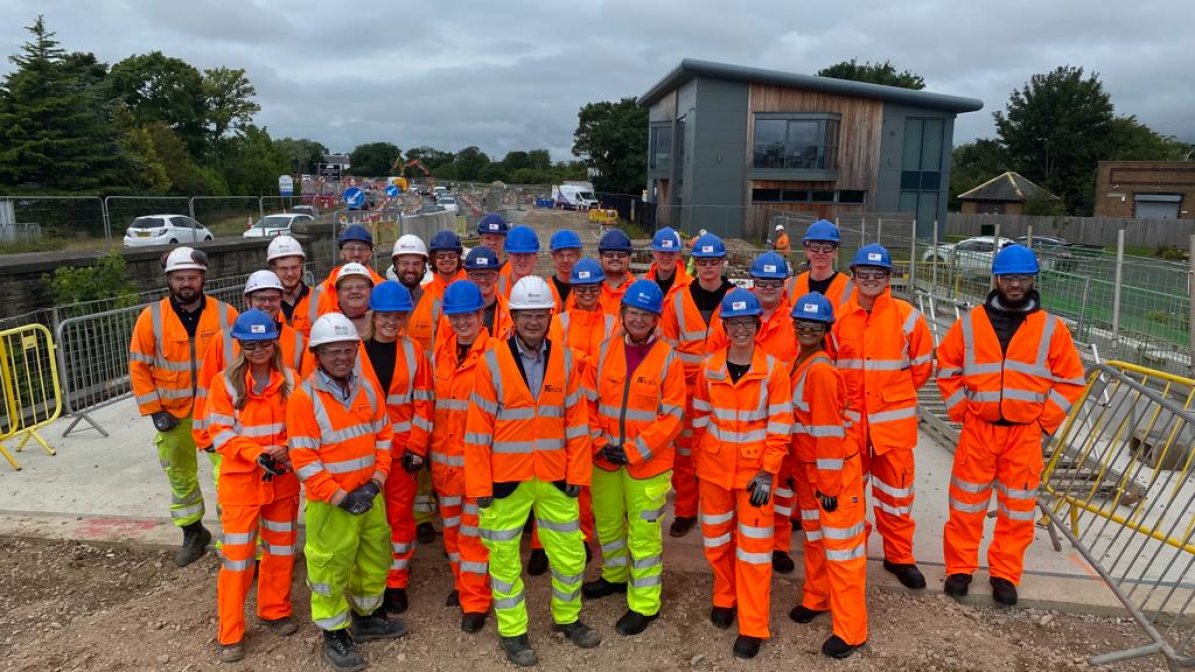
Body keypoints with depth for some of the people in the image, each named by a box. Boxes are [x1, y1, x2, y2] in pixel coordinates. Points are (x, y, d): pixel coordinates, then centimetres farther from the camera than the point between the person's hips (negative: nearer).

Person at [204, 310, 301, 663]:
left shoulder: (289, 379, -2)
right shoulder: (225, 381, -8)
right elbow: (221, 433, -11)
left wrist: (289, 450, -18)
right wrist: (258, 454, -23)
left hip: (284, 479, 3)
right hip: (241, 480, -3)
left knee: (281, 548, 15)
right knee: (237, 555, 2)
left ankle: (275, 611, 35)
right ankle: (230, 633, 17)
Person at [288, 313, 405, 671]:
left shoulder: (368, 388, 2)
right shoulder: (304, 397, -15)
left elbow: (383, 435, 7)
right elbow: (303, 458, -17)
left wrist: (377, 480, -6)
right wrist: (340, 496, -19)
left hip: (370, 496, 6)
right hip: (330, 503, -6)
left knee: (375, 560, 19)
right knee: (331, 568, 6)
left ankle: (366, 617, 40)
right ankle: (334, 634, 26)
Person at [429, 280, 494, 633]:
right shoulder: (440, 353, 6)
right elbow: (433, 403, 14)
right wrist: (430, 447, 12)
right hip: (444, 457, 6)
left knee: (474, 530, 3)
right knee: (452, 527, 18)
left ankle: (476, 601, 16)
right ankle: (463, 584, 37)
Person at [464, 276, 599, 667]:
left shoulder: (564, 360, 0)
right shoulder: (492, 361, -9)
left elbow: (576, 421, 3)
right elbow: (478, 428, -8)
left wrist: (577, 472, 0)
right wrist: (479, 484, -9)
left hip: (555, 477, 3)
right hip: (506, 478, -3)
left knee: (571, 553, 13)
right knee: (504, 557, 10)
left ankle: (567, 618, 37)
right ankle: (512, 632, 30)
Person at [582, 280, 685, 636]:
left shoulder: (668, 359, -10)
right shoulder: (604, 351, 1)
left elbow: (672, 416, -11)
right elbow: (588, 402, 5)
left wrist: (634, 451, -15)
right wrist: (599, 442, -7)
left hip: (648, 462, -4)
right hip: (605, 459, 4)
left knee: (643, 532, 3)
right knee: (607, 523, 21)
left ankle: (645, 603, 21)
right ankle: (615, 575, 46)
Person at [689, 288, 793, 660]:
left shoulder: (773, 369, -12)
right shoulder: (709, 368, -4)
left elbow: (780, 427, -9)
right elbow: (699, 419, 6)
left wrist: (767, 473, -12)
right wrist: (700, 461, 6)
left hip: (755, 471, -3)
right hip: (714, 468, 3)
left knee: (754, 546, 4)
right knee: (717, 539, 16)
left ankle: (753, 627, 16)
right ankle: (725, 598, 40)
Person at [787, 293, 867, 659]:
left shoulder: (821, 371, -23)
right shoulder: (799, 363, 4)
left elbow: (830, 432, -22)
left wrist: (829, 487, -18)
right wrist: (803, 474, 16)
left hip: (835, 471, -9)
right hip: (807, 468, 9)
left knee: (841, 546, 2)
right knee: (813, 536, 23)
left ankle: (850, 631, 14)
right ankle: (816, 598, 43)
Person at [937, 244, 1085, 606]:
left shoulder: (1051, 327, 1)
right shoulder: (971, 323, 0)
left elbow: (1070, 379, 5)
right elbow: (947, 368, 8)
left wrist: (1045, 420, -1)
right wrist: (960, 410, 2)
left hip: (1025, 433, 0)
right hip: (978, 428, 0)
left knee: (1018, 507, 8)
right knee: (967, 502, 6)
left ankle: (1005, 574, 24)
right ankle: (959, 568, 21)